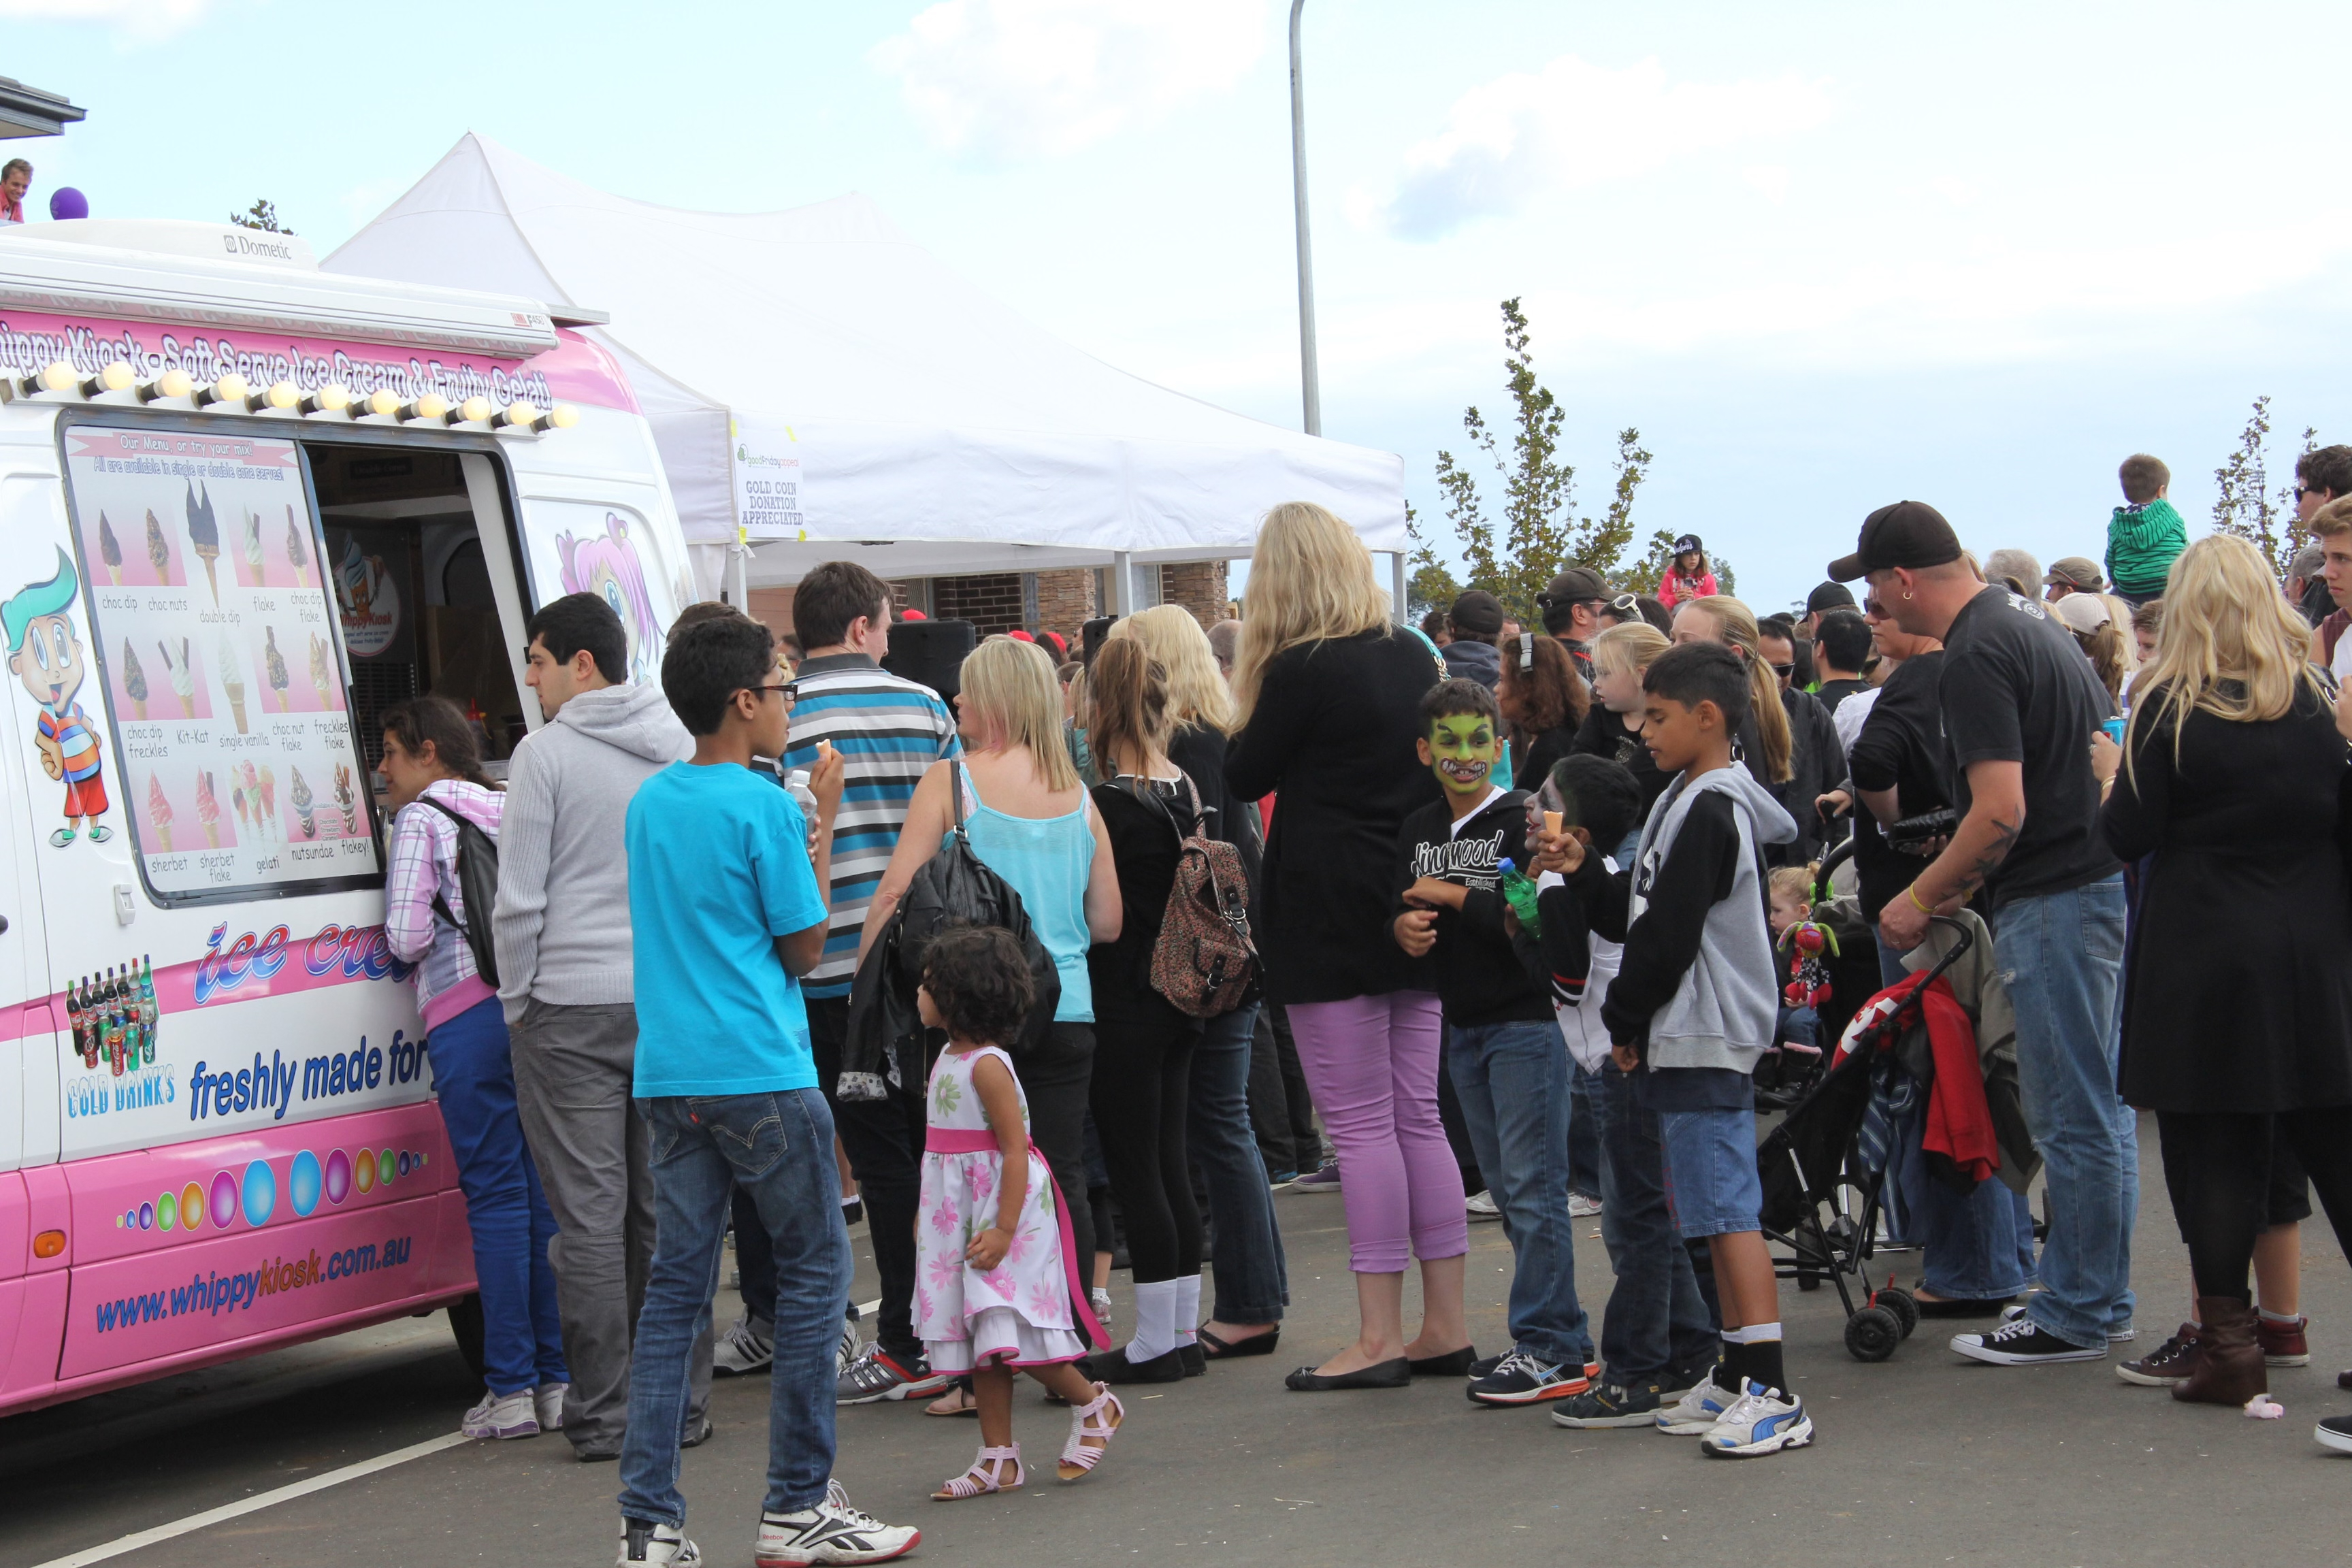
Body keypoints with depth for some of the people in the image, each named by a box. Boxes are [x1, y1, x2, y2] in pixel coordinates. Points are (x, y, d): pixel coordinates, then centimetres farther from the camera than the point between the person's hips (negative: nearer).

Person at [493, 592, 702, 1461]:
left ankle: (604, 1414, 0)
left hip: (571, 1006, -5)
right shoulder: (681, 752, 10)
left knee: (589, 1212, -2)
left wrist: (518, 1000, 2)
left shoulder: (547, 752, -8)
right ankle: (680, 1401, 13)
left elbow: (520, 898, -9)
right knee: (667, 1209, 9)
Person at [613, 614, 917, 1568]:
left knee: (675, 1284, 6)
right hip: (760, 1076, -7)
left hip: (668, 1080, 7)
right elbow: (804, 948, -4)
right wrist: (822, 831, 4)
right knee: (815, 1270, 5)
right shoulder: (765, 808, -10)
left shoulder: (649, 804, 13)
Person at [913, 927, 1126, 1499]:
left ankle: (1094, 1404, 11)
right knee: (981, 1342, 9)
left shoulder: (986, 1066, -17)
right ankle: (999, 1458, 14)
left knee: (1007, 1333, -11)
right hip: (961, 1220, 9)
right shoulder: (951, 1057, 11)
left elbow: (1016, 1150, -21)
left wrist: (1003, 1231, -25)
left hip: (1001, 1212, -9)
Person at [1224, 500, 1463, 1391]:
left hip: (1329, 916, -7)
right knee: (1419, 1114, 11)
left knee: (1360, 1124, -3)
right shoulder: (1414, 658, 8)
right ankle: (1446, 1326, 13)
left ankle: (1380, 1337, 0)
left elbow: (1245, 777, -3)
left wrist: (1248, 707, 9)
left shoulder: (1302, 669, -13)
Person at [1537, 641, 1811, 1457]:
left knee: (1727, 1209, -12)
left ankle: (1772, 1394, -13)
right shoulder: (1688, 803, 17)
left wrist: (1623, 1021, -7)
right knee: (1714, 1209, 13)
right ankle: (1735, 1380, 19)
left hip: (1706, 1037, -10)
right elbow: (1633, 915, 20)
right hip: (1681, 1039, 10)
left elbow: (1668, 933, -17)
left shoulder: (1710, 810, -14)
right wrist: (1583, 871, 6)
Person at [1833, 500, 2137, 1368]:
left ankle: (2073, 1317, 3)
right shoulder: (2027, 618, 13)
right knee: (2097, 1105, 15)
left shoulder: (1975, 659, -17)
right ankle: (2103, 1298, 24)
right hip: (2103, 878, 10)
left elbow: (2002, 814, -24)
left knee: (2071, 1116, -3)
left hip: (2053, 900, -10)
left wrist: (1923, 896, -10)